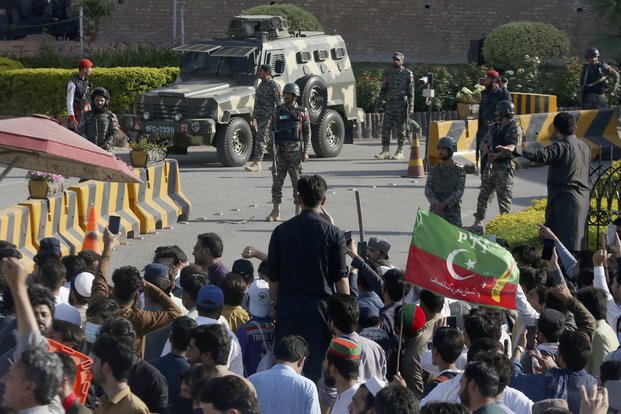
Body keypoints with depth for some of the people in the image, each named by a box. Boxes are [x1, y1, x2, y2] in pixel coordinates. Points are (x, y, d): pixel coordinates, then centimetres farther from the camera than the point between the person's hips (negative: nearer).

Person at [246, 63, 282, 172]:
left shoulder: (273, 86, -12)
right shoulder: (261, 85, 17)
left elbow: (279, 102, -14)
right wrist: (254, 115, 23)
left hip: (268, 117, -9)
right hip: (260, 117, 9)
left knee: (261, 139, -13)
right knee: (270, 140, 13)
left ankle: (257, 163, -16)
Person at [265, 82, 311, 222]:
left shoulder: (302, 112, 2)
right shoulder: (278, 111, 9)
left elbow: (307, 133, 2)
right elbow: (272, 130, 10)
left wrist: (305, 152, -6)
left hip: (295, 150, -3)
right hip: (280, 150, 3)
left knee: (297, 181, 0)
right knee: (277, 180, 0)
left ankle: (298, 211, 7)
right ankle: (276, 212, 4)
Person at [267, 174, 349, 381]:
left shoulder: (281, 231, 1)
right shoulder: (333, 234, -5)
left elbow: (273, 278, 5)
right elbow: (341, 279, -4)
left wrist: (276, 305, 16)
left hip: (288, 304, 2)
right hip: (321, 304, -2)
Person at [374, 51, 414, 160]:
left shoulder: (408, 74, 2)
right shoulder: (388, 73, 12)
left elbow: (411, 91, 0)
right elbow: (384, 89, 20)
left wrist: (411, 106, -8)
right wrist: (379, 100, 8)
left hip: (402, 105, -3)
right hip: (390, 104, 3)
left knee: (401, 129, 1)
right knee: (386, 127, -4)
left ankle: (400, 151, 6)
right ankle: (385, 151, -2)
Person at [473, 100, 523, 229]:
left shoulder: (515, 129, -10)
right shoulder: (495, 126, 15)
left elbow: (515, 148, -20)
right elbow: (485, 142, 22)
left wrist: (498, 155, -24)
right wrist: (485, 148, -2)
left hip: (504, 166, -8)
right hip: (490, 165, 8)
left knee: (504, 197, -4)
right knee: (484, 195, 12)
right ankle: (478, 222, 19)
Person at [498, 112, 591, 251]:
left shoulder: (561, 147, -12)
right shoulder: (585, 147, 13)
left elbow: (542, 155, -30)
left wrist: (516, 149, -40)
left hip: (563, 199, -8)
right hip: (583, 200, 8)